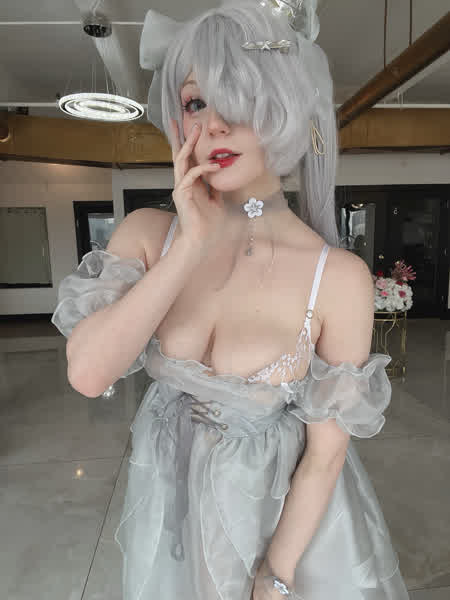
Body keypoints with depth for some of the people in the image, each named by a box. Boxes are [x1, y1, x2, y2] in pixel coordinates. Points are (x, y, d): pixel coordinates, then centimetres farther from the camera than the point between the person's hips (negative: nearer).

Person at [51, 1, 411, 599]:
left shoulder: (340, 277, -23)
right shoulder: (148, 233, -14)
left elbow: (325, 453, -15)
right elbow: (87, 373, -26)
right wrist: (191, 244, -29)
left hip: (286, 513, -2)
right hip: (169, 500, 3)